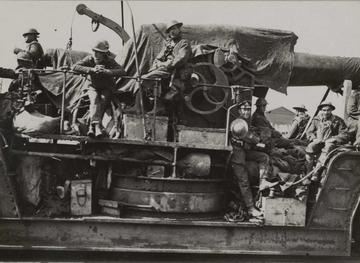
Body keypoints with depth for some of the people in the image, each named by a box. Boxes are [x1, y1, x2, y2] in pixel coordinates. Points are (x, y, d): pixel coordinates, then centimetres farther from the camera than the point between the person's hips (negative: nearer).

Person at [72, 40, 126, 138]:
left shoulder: (109, 61, -13)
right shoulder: (89, 59, -11)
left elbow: (122, 71, -24)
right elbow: (75, 67, -20)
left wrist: (106, 71, -35)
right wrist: (92, 69, -30)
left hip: (107, 87, 0)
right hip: (93, 87, 0)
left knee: (102, 100, -30)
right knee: (95, 99, -32)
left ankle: (92, 126, -33)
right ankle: (97, 126, -45)